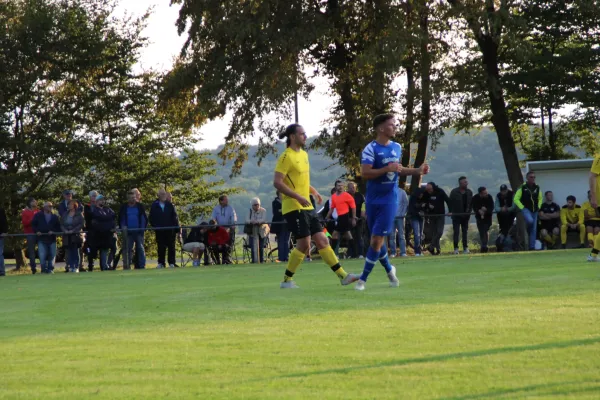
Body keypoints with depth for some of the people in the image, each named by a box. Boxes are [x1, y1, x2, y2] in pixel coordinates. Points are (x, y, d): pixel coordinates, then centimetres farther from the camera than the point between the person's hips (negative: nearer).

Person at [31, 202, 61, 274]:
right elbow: (33, 224, 10)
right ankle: (44, 269, -4)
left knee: (52, 255, -1)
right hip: (41, 239, -2)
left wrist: (53, 231, -7)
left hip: (52, 239, 2)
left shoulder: (55, 217, 12)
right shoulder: (38, 216, 8)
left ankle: (50, 269, 8)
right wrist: (37, 231, -7)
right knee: (42, 256, -11)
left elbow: (58, 227, 11)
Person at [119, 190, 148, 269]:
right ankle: (127, 266, 5)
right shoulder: (124, 207, 6)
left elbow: (145, 218, 6)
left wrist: (143, 228, -3)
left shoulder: (140, 206, 4)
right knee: (128, 249, 2)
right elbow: (120, 219, 11)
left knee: (140, 249, -3)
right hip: (128, 232, 1)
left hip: (139, 232, -1)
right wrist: (122, 228, -3)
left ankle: (142, 266, 0)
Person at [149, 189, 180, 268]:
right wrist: (155, 226, -5)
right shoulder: (154, 206, 4)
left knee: (171, 246, 2)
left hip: (170, 230, 1)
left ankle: (172, 263, 7)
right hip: (159, 231, -1)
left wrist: (176, 227, -5)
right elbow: (151, 218, 5)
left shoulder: (170, 205, 6)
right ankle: (161, 263, 8)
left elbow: (175, 217, 4)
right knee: (161, 247, 2)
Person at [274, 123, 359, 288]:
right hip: (294, 207, -8)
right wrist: (298, 197, -25)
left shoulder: (303, 154, 16)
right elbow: (277, 182, -19)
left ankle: (343, 275, 3)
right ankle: (287, 280, 3)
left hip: (307, 207, 8)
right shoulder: (287, 157, -12)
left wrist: (314, 191, 12)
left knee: (322, 241, 5)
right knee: (304, 244, -9)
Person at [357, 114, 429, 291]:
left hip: (389, 199, 2)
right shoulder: (371, 149, -11)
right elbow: (364, 173, -20)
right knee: (376, 239, 8)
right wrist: (387, 169, -27)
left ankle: (363, 279, -2)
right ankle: (389, 269, 33)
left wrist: (418, 170, 11)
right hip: (373, 200, -2)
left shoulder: (397, 147, 8)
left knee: (377, 240, -6)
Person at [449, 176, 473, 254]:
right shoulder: (454, 192, -6)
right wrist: (451, 212, -10)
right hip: (456, 215, -4)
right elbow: (450, 203, -4)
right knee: (456, 232, -5)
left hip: (465, 215, 4)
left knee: (465, 231, 7)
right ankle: (456, 248, -3)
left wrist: (469, 211, 1)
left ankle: (465, 248, 11)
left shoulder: (469, 192, 6)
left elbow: (471, 203, 11)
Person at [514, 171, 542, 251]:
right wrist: (522, 208, -12)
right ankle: (528, 232, -2)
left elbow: (540, 198, 23)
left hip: (534, 211, 5)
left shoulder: (537, 188, 7)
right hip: (526, 209, -5)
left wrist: (538, 207, 9)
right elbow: (516, 199, -6)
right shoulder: (522, 188, -8)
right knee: (530, 221, -34)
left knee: (534, 230, 3)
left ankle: (532, 247, 7)